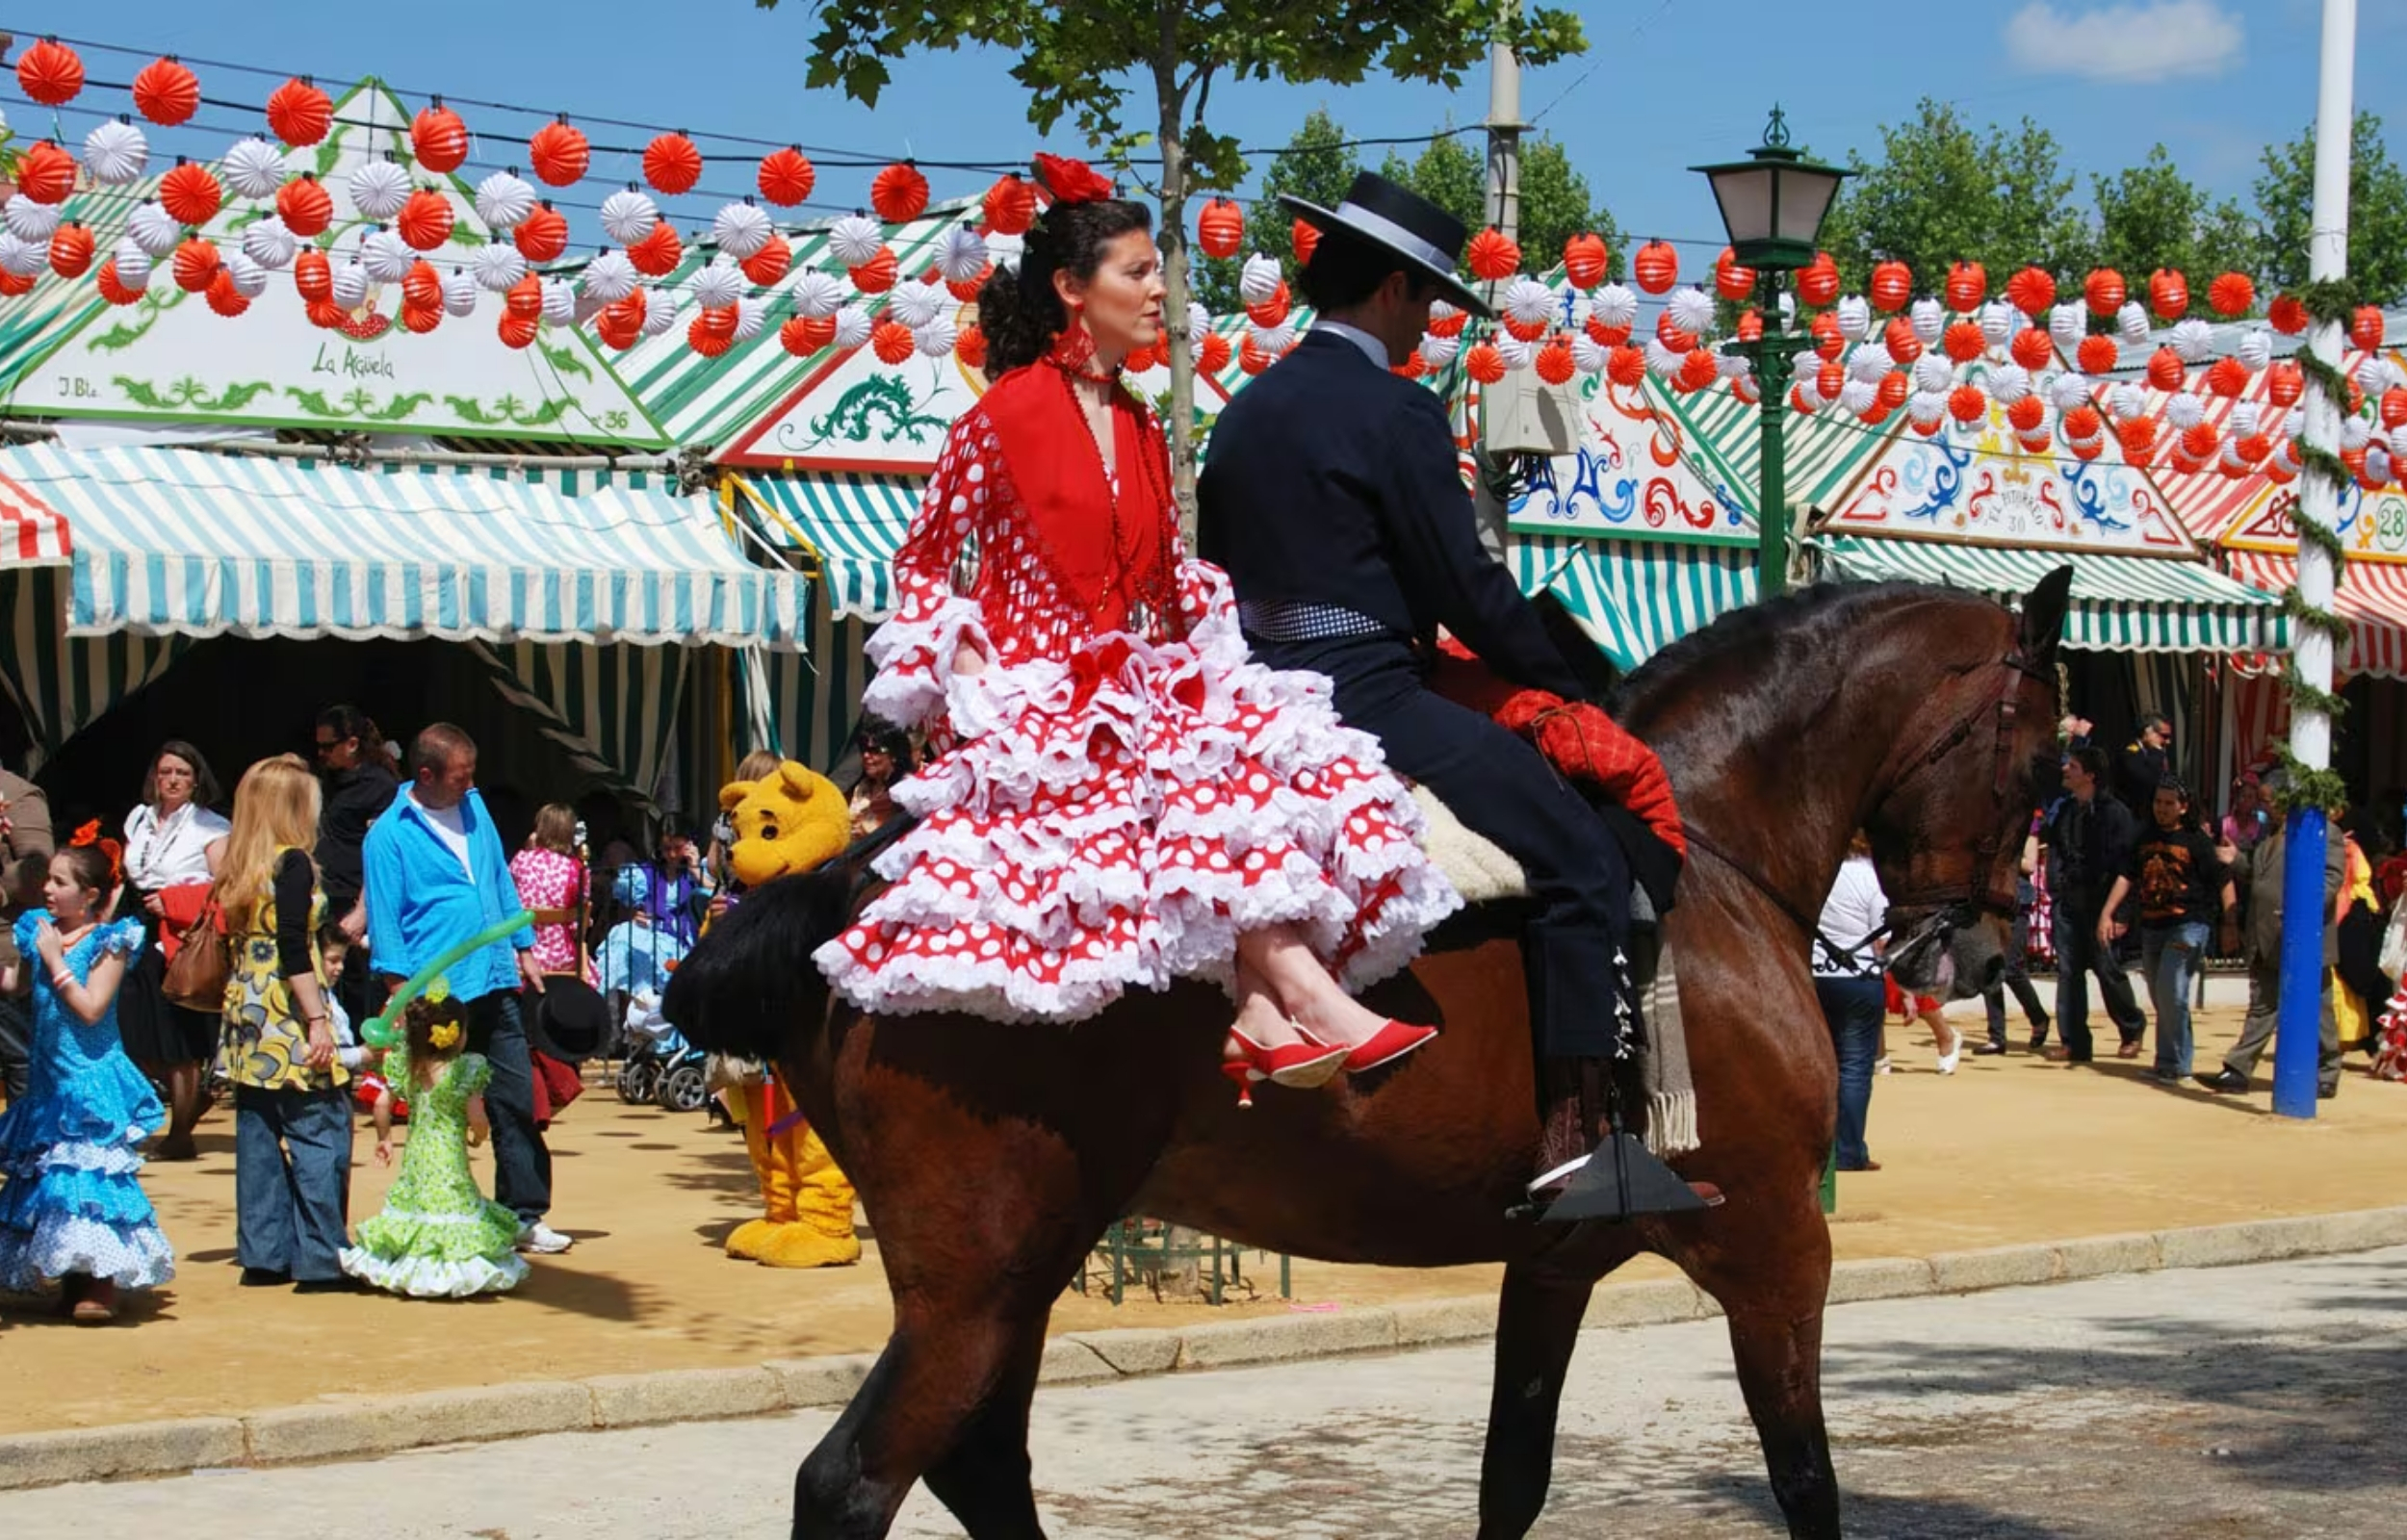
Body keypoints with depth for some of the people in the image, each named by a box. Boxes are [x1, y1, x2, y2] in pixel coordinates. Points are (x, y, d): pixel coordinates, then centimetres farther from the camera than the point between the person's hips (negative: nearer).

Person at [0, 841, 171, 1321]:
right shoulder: (39, 931, 6)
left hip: (91, 1080, -7)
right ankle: (76, 1278, 20)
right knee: (46, 1176, 10)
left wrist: (55, 961, -16)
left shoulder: (107, 942, -11)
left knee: (91, 1177, -10)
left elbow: (91, 1008, -18)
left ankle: (101, 1285, -8)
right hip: (50, 1080, 7)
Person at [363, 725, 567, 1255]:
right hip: (439, 997, -6)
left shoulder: (473, 806, 12)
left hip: (495, 981, 6)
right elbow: (384, 920, -8)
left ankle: (523, 1214, 12)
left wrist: (523, 949, 17)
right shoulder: (390, 835, -7)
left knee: (516, 1102, 5)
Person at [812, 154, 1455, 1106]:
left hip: (1132, 683, 7)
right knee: (1202, 786, -31)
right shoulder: (1008, 412, -4)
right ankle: (1310, 994, -40)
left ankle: (1264, 1008, -37)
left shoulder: (1138, 429, 16)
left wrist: (1219, 624, 4)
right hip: (1031, 696, -6)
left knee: (1260, 752, -23)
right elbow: (926, 562, 0)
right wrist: (967, 672, -12)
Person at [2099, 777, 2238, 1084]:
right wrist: (2107, 914, 4)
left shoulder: (2197, 840, -4)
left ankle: (2172, 1064, -9)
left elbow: (2224, 882, -4)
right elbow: (2126, 877, 14)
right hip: (2151, 928, 6)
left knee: (2171, 993, -15)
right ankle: (2171, 1063, 19)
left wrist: (2230, 925, -9)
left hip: (2187, 925, -6)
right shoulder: (2145, 840, 12)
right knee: (2161, 999, 10)